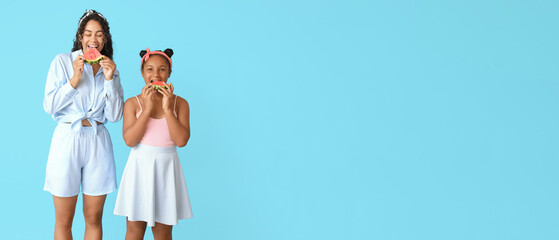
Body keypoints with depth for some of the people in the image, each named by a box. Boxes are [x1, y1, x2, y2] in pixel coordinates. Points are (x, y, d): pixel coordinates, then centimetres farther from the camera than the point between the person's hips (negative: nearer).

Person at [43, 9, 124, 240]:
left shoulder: (110, 69, 9)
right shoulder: (63, 61, 0)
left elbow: (115, 115, 1)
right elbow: (49, 106, -6)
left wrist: (109, 80, -9)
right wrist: (74, 80, -15)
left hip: (98, 143, 3)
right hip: (67, 140, -3)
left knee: (94, 219, 9)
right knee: (63, 221, 4)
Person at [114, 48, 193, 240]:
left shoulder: (180, 103, 1)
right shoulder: (133, 103, 0)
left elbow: (181, 141, -10)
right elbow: (129, 140, -12)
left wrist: (168, 109, -16)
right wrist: (147, 109, -17)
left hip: (166, 168, 1)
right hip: (140, 167, -1)